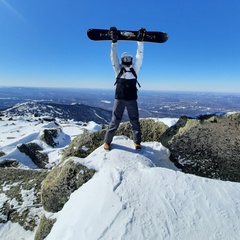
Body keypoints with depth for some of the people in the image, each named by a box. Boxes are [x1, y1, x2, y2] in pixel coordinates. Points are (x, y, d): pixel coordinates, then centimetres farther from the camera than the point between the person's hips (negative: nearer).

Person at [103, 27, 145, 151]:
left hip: (132, 99, 2)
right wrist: (114, 41, -10)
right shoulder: (118, 69, 8)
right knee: (115, 121, 0)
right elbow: (113, 56, -1)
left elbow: (139, 56, 4)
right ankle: (107, 141, 10)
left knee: (135, 121, 4)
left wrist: (140, 41, -1)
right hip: (119, 99, -1)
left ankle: (137, 142, 14)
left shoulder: (134, 69, 11)